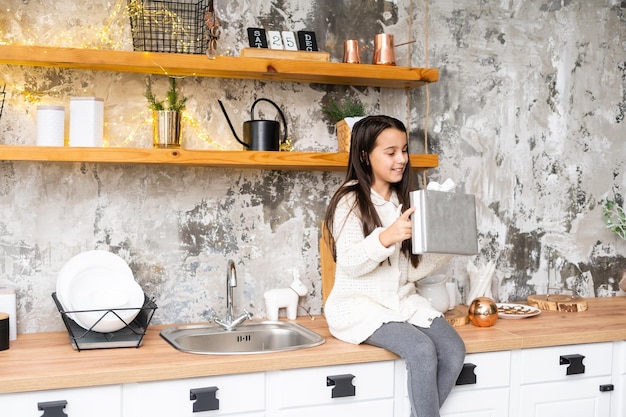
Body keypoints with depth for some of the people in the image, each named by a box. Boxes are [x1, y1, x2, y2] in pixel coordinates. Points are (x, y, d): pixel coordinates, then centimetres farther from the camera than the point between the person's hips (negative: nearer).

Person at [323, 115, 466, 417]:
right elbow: (349, 264, -19)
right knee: (422, 350, -28)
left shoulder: (404, 202, 12)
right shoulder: (350, 201, -7)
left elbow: (412, 270, 8)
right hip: (360, 305, -6)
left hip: (403, 300, 6)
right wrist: (386, 237, -34)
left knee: (454, 350, -17)